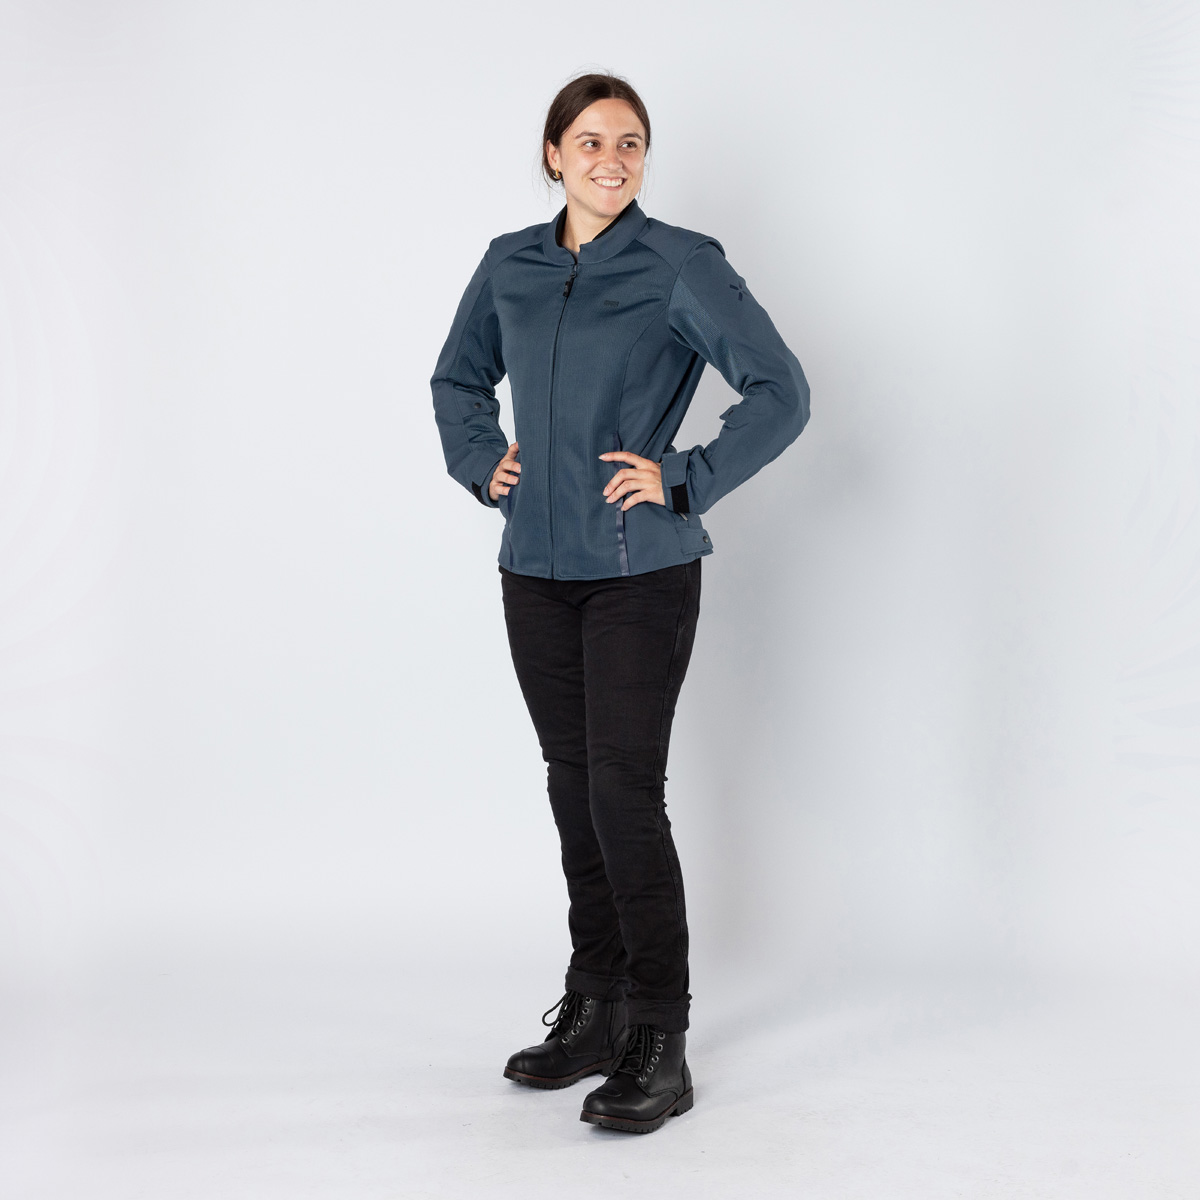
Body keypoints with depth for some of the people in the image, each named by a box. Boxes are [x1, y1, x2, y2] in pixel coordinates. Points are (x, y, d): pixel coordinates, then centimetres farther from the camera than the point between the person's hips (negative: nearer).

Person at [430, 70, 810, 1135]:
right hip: (536, 568, 5)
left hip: (641, 572, -5)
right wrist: (481, 462, 9)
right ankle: (595, 1011, 23)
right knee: (573, 787, 11)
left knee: (626, 793, -9)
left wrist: (685, 481, -13)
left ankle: (660, 1045, 0)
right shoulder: (510, 266, 9)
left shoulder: (681, 266, -7)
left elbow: (781, 393, -9)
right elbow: (458, 380, 25)